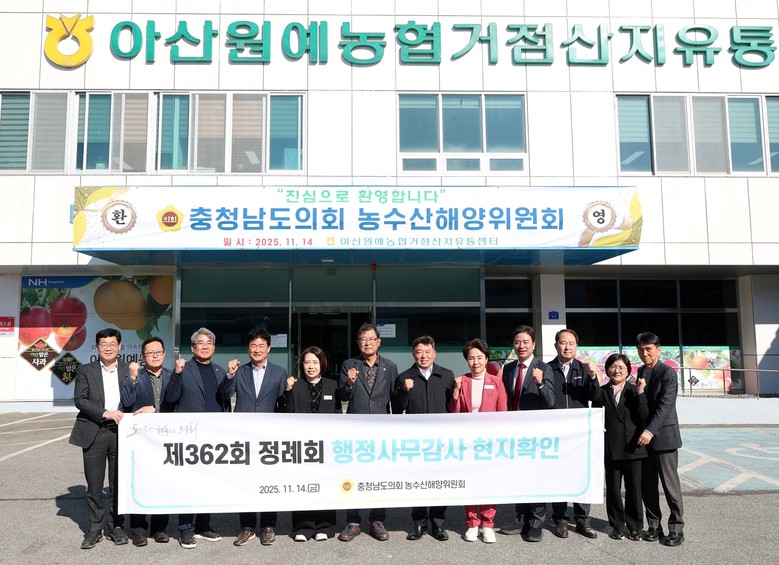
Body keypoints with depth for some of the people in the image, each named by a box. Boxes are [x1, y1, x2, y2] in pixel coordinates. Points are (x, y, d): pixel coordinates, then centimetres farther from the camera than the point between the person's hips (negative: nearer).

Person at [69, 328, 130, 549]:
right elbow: (80, 400, -4)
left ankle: (116, 526, 19)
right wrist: (106, 413, -15)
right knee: (94, 485, 4)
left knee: (119, 483, 7)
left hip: (120, 431, 1)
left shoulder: (129, 370, 8)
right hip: (93, 433, -1)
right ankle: (94, 528, 16)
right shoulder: (85, 371, 6)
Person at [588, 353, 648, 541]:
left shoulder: (634, 390, 1)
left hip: (632, 447, -1)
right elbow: (594, 398, -19)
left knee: (634, 488, 7)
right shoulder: (602, 391, 4)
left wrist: (640, 393, -21)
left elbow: (644, 416, -9)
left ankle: (634, 526, 21)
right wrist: (593, 378, -30)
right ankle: (617, 525, 23)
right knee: (613, 489, 9)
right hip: (611, 448, 1)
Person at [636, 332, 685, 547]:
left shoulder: (668, 373, -11)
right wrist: (642, 431, 9)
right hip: (644, 436, 7)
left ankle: (676, 527, 11)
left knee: (670, 484, 0)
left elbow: (665, 405, -20)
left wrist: (651, 431, -29)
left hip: (663, 436, -7)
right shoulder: (641, 371, 12)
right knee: (647, 484, 9)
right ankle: (654, 525, 20)